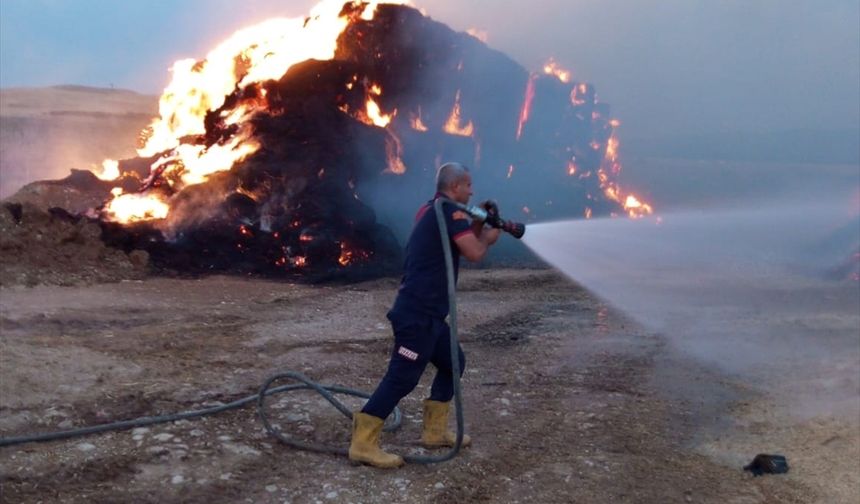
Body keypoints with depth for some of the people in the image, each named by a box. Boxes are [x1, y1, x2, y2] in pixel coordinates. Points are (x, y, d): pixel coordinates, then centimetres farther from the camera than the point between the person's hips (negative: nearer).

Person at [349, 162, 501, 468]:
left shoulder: (431, 211, 17)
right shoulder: (450, 211, -11)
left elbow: (461, 243, 24)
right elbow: (474, 253, -16)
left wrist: (478, 225, 12)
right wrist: (488, 238, 4)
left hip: (426, 312, 10)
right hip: (417, 313, -10)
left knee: (453, 362, 19)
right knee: (402, 377, -8)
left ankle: (435, 431, 25)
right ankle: (363, 444, -3)